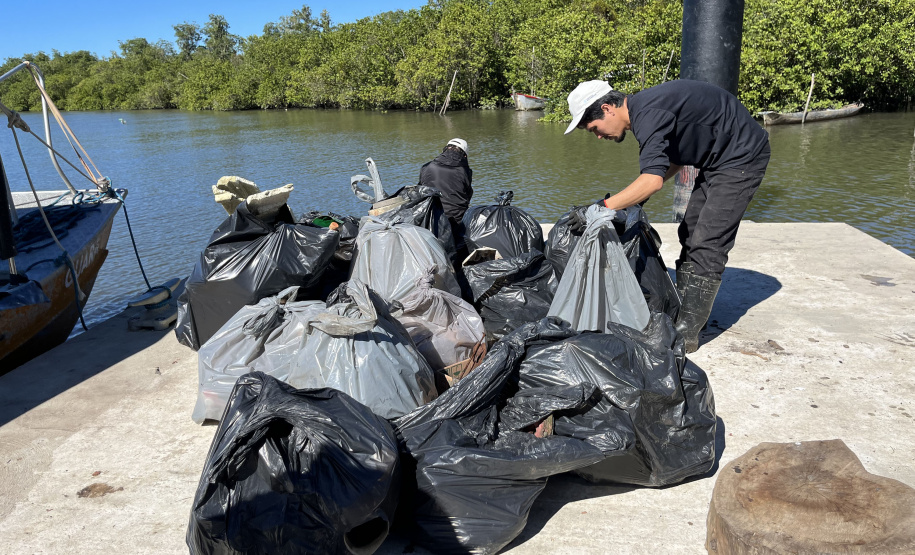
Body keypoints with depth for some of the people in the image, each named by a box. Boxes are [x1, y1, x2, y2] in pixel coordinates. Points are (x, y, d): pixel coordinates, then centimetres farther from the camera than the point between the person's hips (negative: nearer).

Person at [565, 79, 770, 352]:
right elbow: (677, 154, 17)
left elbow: (653, 179, -38)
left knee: (707, 245, -13)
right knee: (689, 235, 10)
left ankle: (686, 333, -10)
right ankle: (680, 315, 17)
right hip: (718, 159, 10)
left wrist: (602, 206, -37)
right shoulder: (642, 107, 5)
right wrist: (639, 194, 9)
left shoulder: (648, 113, -27)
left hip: (742, 157, -10)